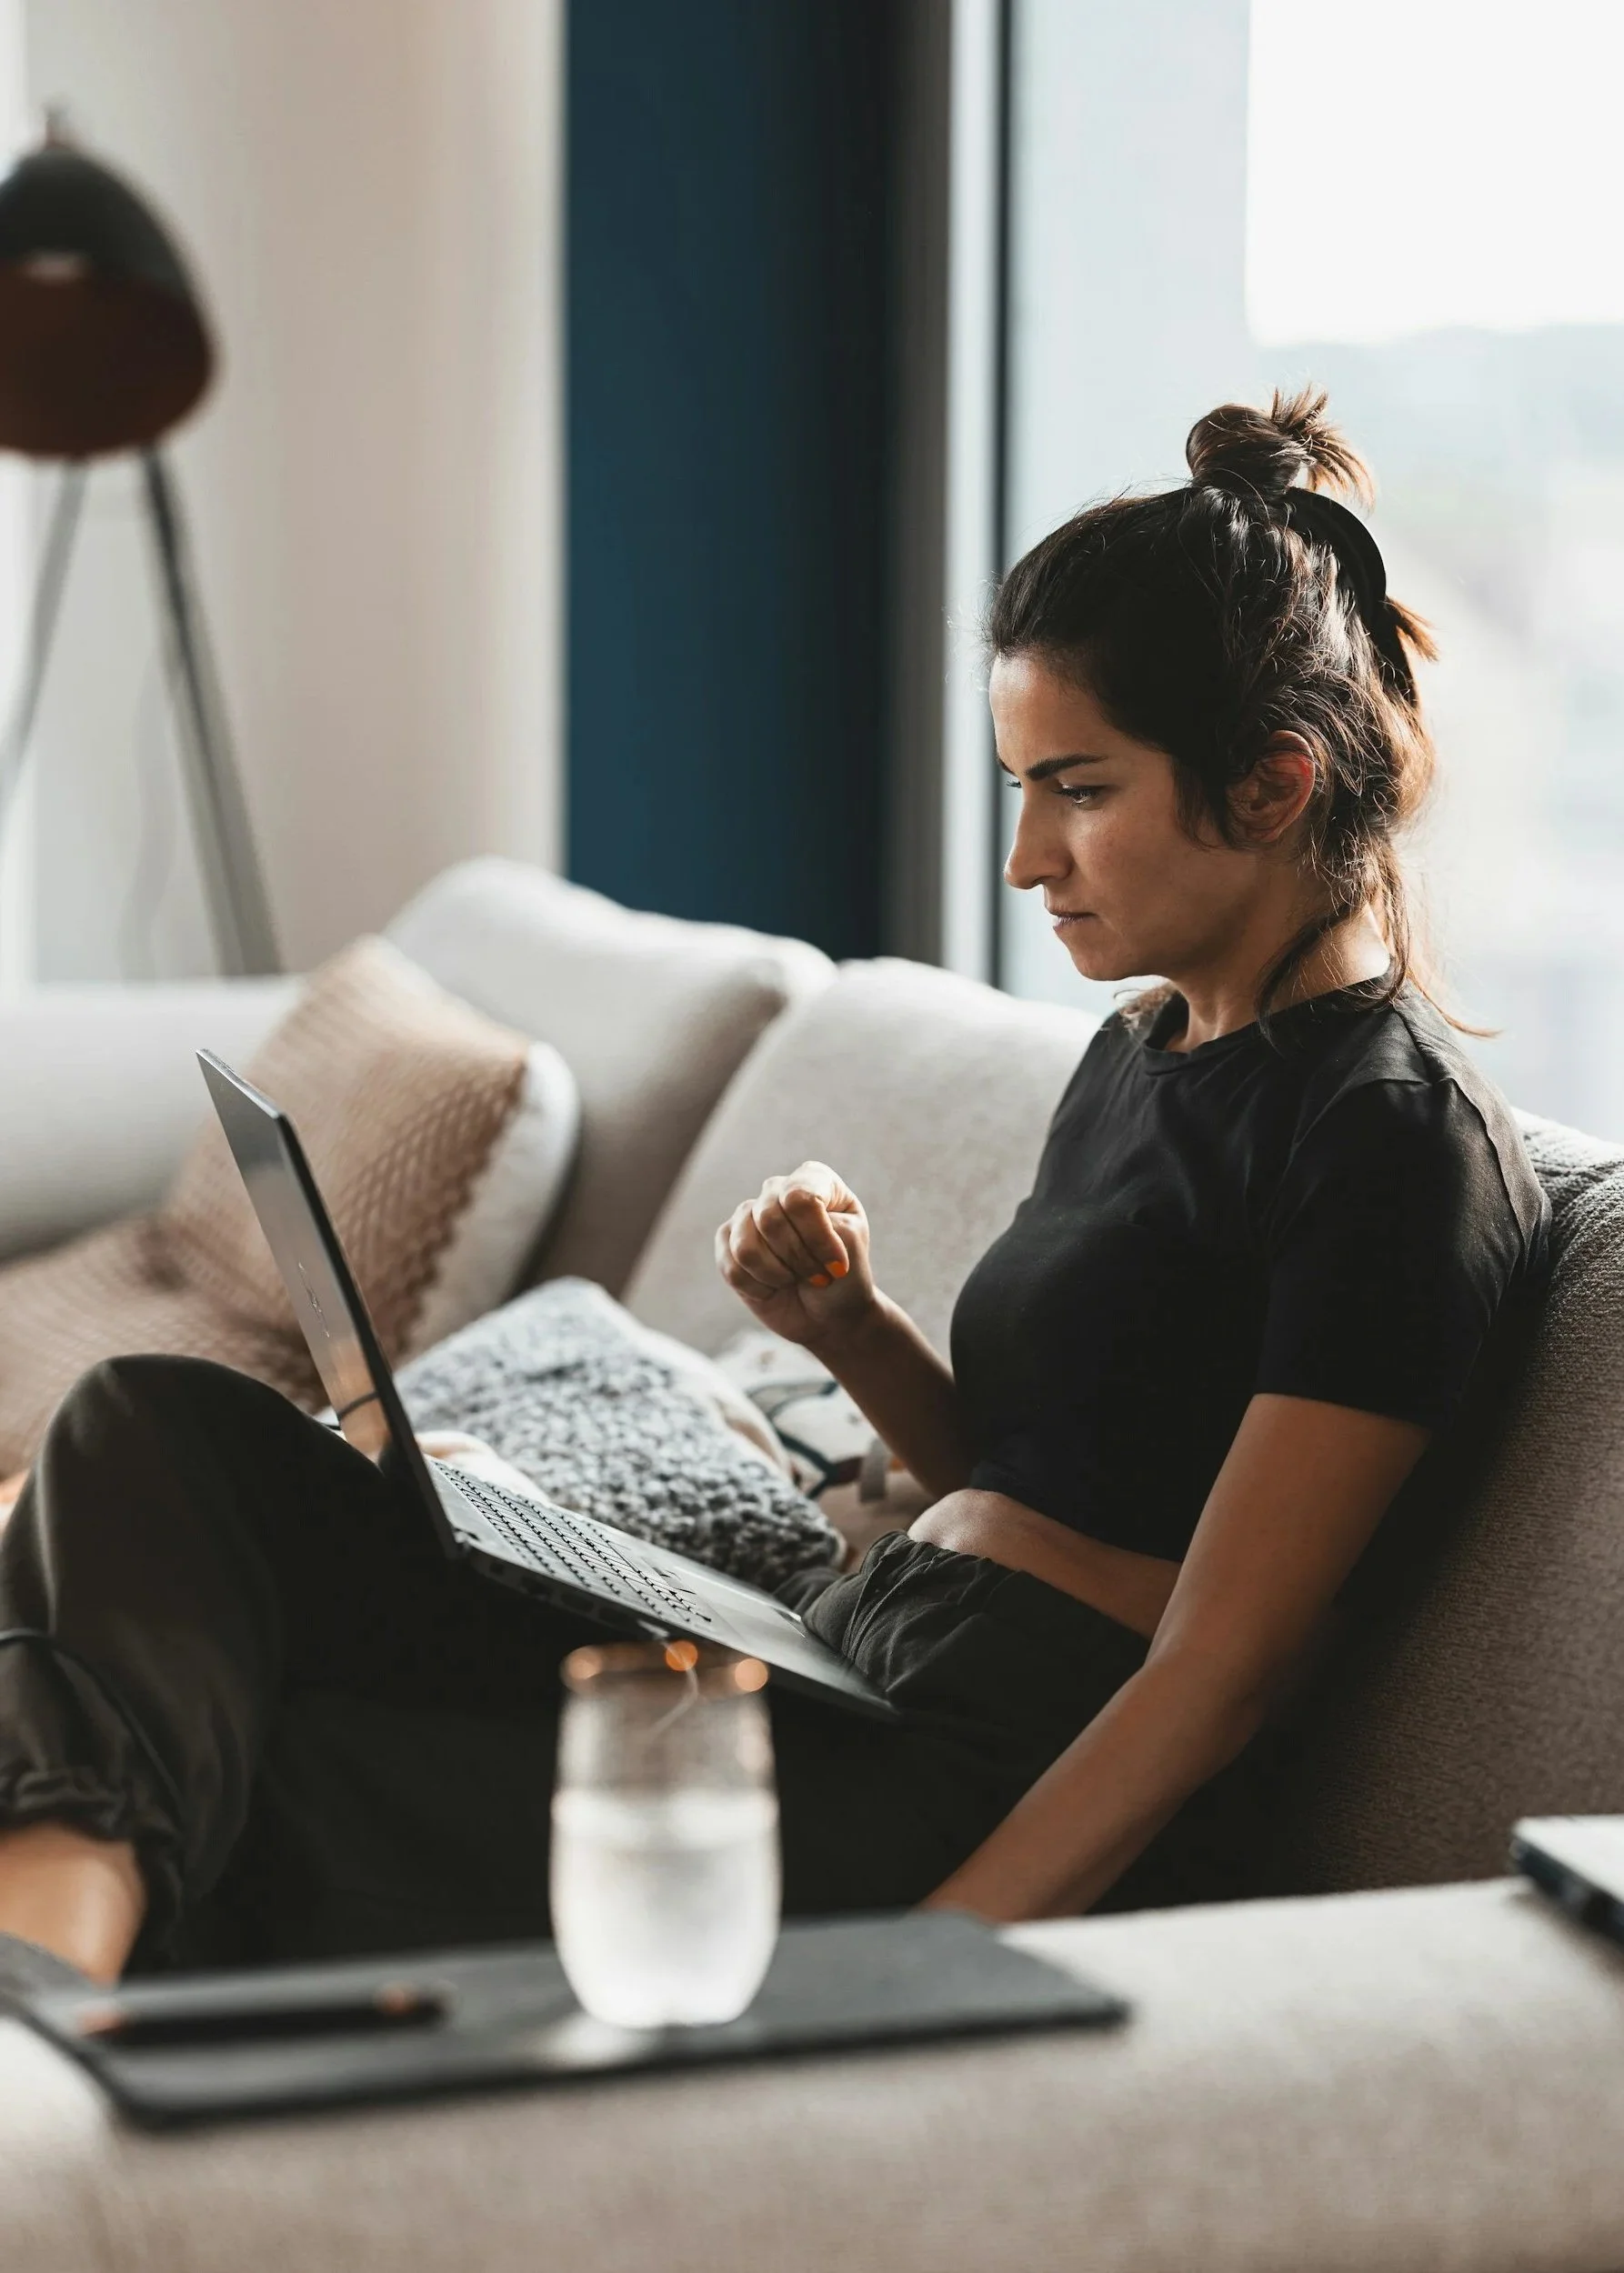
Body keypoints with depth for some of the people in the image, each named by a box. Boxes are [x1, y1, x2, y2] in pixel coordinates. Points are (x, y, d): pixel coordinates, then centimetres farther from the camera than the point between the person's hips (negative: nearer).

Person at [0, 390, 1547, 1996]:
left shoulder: (1398, 1137, -11)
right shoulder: (1142, 1050, 17)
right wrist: (851, 1332, 5)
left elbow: (1218, 1668, -17)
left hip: (965, 1812, -9)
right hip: (833, 1665, 9)